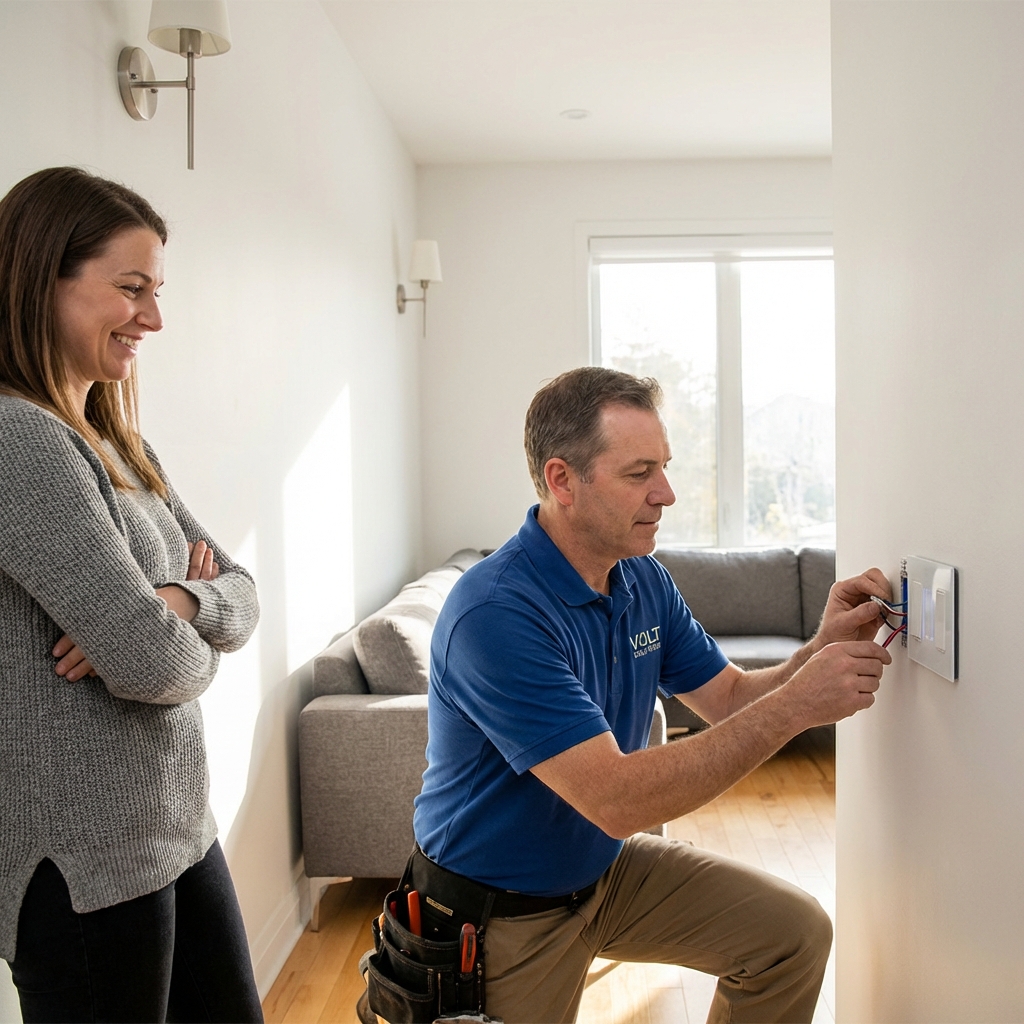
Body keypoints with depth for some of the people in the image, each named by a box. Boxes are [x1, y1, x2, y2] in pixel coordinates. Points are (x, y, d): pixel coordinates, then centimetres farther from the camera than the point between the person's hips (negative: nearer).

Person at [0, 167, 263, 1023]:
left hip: (180, 829, 8)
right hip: (86, 859, -8)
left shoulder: (119, 448, 9)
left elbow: (241, 597, 7)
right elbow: (151, 662, -25)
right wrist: (190, 645, -2)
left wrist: (176, 601, -15)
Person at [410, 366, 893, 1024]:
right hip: (501, 912, -6)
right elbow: (618, 801, -36)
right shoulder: (493, 616, -32)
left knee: (794, 931, 1)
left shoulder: (646, 581, -5)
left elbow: (730, 700, 1)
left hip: (605, 866, 7)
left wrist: (823, 651, -19)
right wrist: (795, 706, -35)